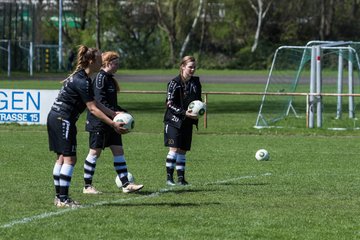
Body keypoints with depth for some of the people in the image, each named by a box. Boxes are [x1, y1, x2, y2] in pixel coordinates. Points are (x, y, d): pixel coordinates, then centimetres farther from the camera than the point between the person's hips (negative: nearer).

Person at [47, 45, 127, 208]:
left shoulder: (80, 77, 13)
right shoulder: (82, 81, -19)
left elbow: (95, 104, 16)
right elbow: (93, 109, -19)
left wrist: (114, 114, 13)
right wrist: (113, 124, -19)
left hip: (55, 118, 10)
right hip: (63, 120, -10)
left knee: (61, 158, 12)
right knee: (69, 158, -8)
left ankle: (59, 197, 16)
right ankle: (63, 199, -8)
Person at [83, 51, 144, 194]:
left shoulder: (110, 79, 16)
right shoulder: (100, 78, -13)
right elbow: (100, 101, -22)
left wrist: (123, 112, 12)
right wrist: (115, 112, -28)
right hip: (98, 122, -9)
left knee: (118, 150, 4)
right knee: (95, 152, -3)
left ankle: (126, 184, 3)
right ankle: (87, 186, 6)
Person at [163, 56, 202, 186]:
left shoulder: (196, 82, 9)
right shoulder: (174, 83, -9)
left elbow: (198, 101, 20)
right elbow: (170, 104, -12)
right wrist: (184, 113, -22)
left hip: (188, 121, 5)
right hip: (174, 120, -5)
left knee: (183, 150, 6)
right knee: (174, 149, -11)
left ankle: (181, 178, 9)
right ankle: (169, 178, -7)